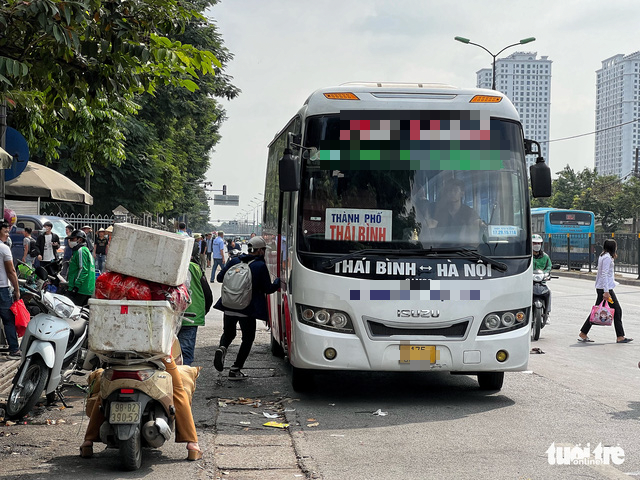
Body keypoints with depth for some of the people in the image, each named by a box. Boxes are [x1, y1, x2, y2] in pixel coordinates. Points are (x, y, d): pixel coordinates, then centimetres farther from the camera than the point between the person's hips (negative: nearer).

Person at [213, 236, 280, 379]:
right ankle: (235, 369, 8)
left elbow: (220, 278, 9)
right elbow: (268, 289, -4)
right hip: (248, 309, -4)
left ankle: (222, 348, -10)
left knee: (228, 333, 23)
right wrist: (278, 281, 14)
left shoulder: (234, 261, 3)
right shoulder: (261, 266, -8)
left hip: (229, 306, 4)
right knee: (248, 338, 12)